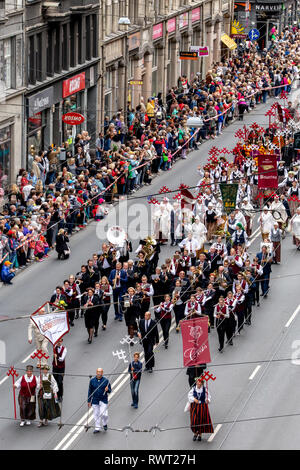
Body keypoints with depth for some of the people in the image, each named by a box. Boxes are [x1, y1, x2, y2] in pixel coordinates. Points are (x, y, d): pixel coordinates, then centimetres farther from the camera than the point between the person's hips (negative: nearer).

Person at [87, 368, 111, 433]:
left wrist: (107, 390, -22)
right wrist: (89, 401, 8)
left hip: (104, 400, -2)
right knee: (96, 415, 4)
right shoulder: (92, 380, 2)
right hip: (95, 401, 2)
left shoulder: (106, 380, -3)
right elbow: (90, 391, 9)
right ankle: (97, 428, 16)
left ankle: (105, 424, 17)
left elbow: (110, 390, 3)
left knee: (103, 414, -11)